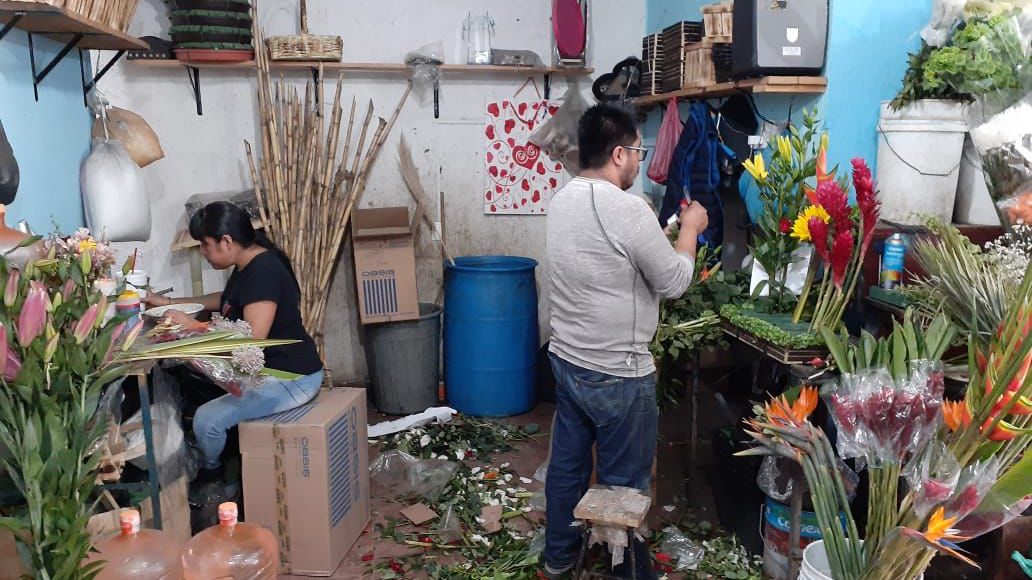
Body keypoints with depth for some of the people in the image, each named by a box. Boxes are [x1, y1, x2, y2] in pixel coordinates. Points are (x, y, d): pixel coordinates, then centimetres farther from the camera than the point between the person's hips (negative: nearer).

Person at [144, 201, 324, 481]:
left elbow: (252, 340, -30)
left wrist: (190, 326, -22)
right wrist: (170, 302, 21)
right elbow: (225, 300, 27)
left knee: (207, 419, -15)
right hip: (269, 369, 11)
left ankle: (210, 473, 18)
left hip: (291, 378, -11)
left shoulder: (263, 272, -25)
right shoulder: (248, 265, 7)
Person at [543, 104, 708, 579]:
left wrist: (665, 232, 17)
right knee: (624, 483, 10)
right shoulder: (627, 209, -23)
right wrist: (690, 229, 2)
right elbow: (674, 282, -13)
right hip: (617, 376, -8)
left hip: (566, 362, 8)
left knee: (567, 463, 21)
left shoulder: (562, 200, 4)